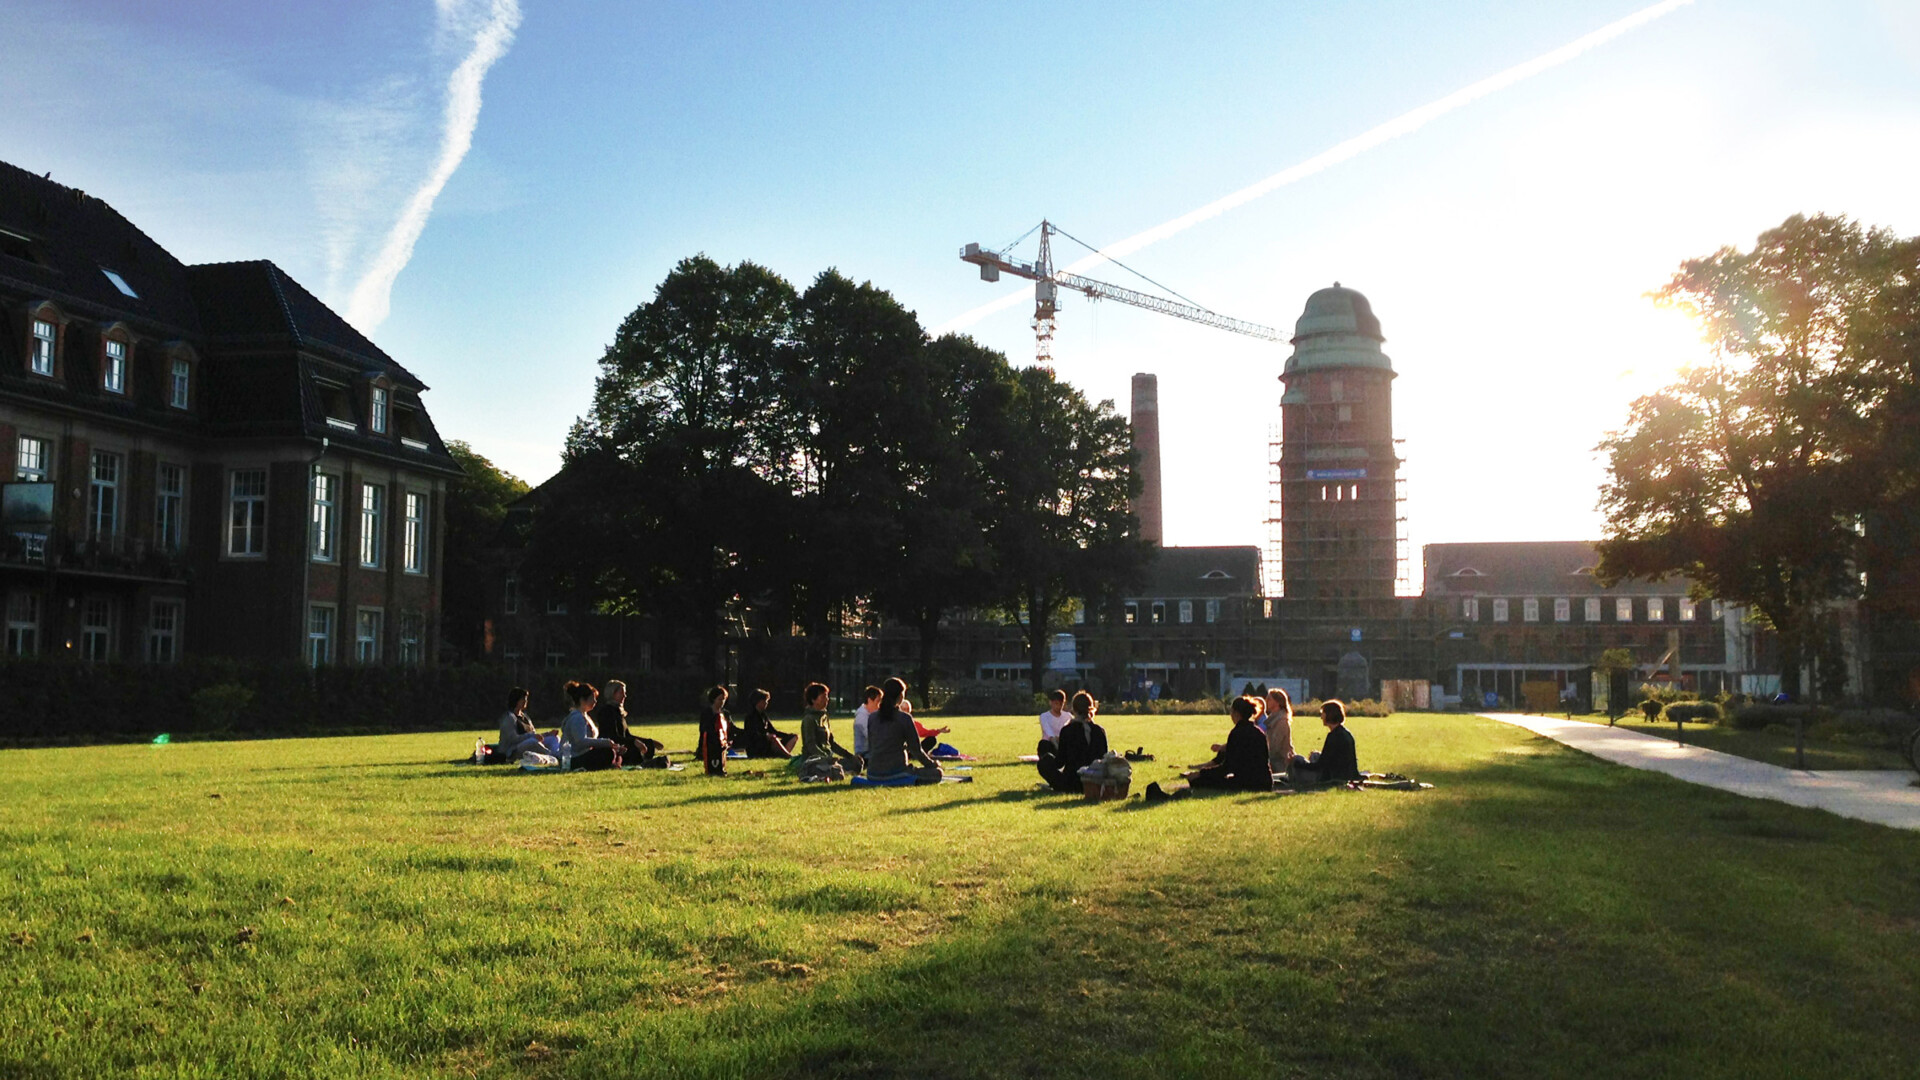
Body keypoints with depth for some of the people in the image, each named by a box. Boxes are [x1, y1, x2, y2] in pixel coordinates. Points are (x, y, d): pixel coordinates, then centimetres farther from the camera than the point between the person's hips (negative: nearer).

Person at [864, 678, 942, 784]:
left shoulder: (872, 717, 5)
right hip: (896, 773, -6)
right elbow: (916, 749, -5)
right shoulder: (904, 718, -10)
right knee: (937, 773, 4)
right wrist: (933, 764, 11)